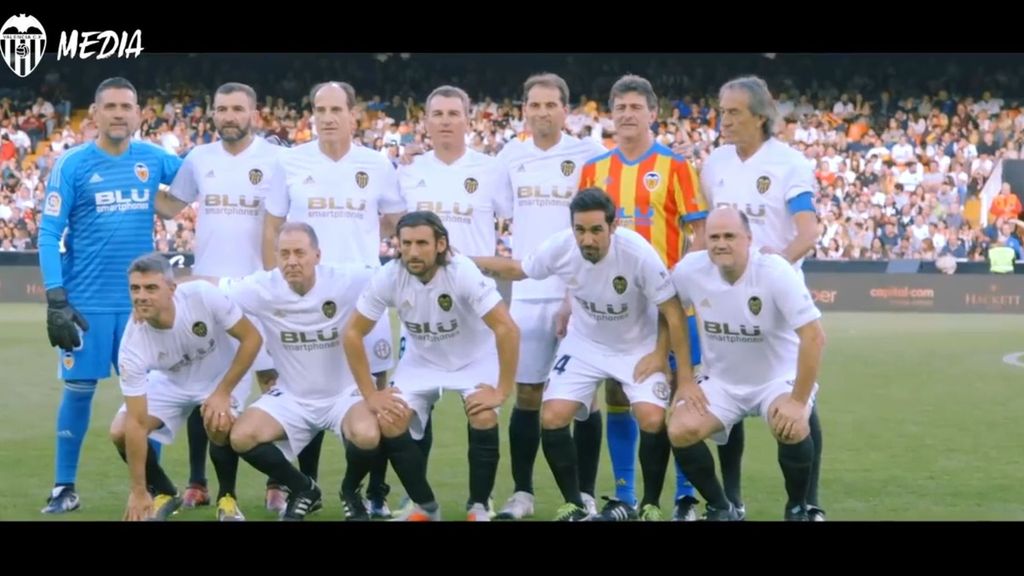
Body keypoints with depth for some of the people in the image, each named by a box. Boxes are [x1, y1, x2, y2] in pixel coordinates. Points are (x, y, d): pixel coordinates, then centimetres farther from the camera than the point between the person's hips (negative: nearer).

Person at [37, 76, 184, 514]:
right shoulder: (72, 164, -4)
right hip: (87, 301, -3)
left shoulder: (153, 160, 4)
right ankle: (65, 488, 12)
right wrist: (55, 297, -13)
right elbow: (48, 234, -6)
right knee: (78, 390, 2)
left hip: (140, 300, 3)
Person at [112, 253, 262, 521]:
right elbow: (137, 422, -27)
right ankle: (165, 493, 14)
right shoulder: (133, 345, -31)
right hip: (171, 381, 2)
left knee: (220, 426, -31)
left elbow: (252, 338, -22)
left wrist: (222, 392, -26)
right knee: (120, 432, -14)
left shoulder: (203, 296, -36)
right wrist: (139, 491, -26)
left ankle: (227, 498, -3)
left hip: (222, 375, -2)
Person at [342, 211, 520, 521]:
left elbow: (507, 329, -33)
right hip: (421, 360, 3)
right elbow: (353, 333, -13)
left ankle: (479, 507, -4)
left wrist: (502, 391, -32)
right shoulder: (388, 277, -24)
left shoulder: (463, 272, -33)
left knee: (484, 419, -27)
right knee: (390, 425, -15)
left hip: (474, 358, -3)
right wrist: (370, 394, -14)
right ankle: (424, 506, 8)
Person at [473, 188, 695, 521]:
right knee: (552, 419, -11)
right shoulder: (559, 247, -23)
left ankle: (651, 506, 2)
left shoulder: (638, 252, -32)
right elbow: (517, 270, -1)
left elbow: (672, 311, -22)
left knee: (653, 420, -21)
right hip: (585, 344, 3)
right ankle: (574, 505, 8)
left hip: (638, 346, -3)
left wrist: (684, 374, -20)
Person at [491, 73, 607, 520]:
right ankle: (521, 492, 15)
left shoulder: (588, 154, -4)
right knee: (526, 394, 7)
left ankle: (585, 494, 10)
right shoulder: (510, 156, 8)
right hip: (527, 292, 3)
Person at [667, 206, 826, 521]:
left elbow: (813, 336, -24)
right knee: (680, 431, -21)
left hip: (778, 378, -3)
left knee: (792, 428, -33)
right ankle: (720, 508, 5)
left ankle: (797, 508, -4)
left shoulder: (775, 271, -24)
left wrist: (798, 400, -26)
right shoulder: (689, 270, -14)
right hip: (722, 381, 3)